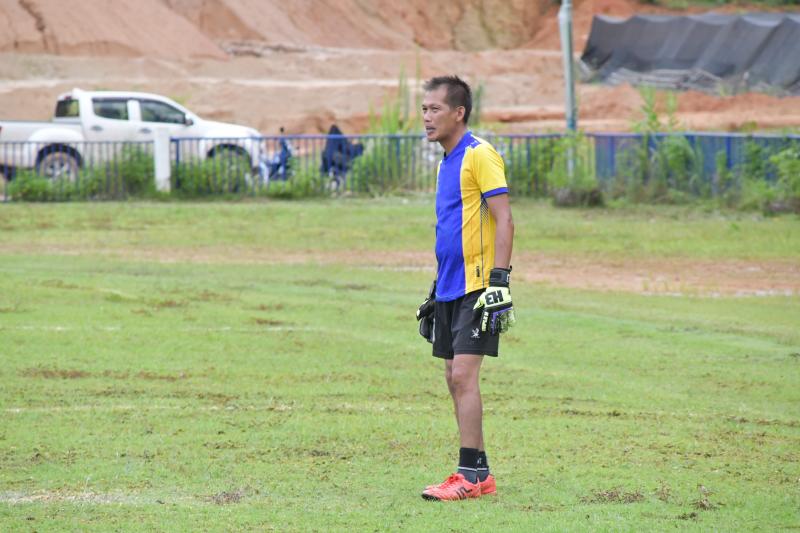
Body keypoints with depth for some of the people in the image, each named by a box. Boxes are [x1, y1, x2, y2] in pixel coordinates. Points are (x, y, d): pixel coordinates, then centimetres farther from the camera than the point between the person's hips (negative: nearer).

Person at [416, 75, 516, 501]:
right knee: (454, 379, 7)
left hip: (477, 287, -9)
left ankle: (471, 474, -11)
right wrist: (436, 289, 25)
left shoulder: (479, 155, -11)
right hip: (451, 287, 9)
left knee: (463, 374, -13)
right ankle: (478, 475, 11)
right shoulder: (447, 161, 17)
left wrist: (499, 281, -21)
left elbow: (504, 221, -15)